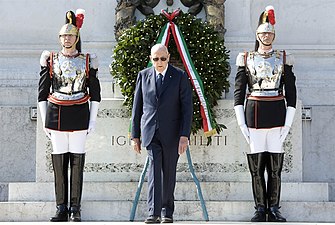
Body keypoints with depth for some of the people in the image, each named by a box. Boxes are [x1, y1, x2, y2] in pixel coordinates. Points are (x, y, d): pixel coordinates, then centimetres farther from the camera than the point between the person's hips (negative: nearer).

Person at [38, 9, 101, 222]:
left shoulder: (88, 61, 5)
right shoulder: (51, 60, 7)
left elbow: (95, 93, 7)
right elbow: (42, 92, 9)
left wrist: (93, 120, 1)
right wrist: (45, 120, 3)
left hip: (79, 114, -1)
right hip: (56, 114, 1)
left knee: (77, 160, -1)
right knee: (59, 160, 2)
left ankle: (75, 210, 3)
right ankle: (62, 209, 8)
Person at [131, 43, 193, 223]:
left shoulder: (180, 76, -2)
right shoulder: (143, 76, 5)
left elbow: (187, 108, -4)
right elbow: (137, 107, 9)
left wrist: (184, 135, -12)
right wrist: (135, 135, 6)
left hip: (171, 133, -1)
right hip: (151, 132, 1)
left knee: (169, 172, 7)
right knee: (154, 168, -12)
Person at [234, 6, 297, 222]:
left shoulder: (284, 58, 7)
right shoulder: (246, 59, 7)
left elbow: (291, 91, 5)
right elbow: (239, 91, 5)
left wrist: (288, 122, -3)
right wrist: (241, 122, -3)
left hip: (277, 113, 0)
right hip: (254, 113, 0)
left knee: (275, 165, 2)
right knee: (256, 165, 2)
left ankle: (274, 209, 9)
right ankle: (260, 209, 10)